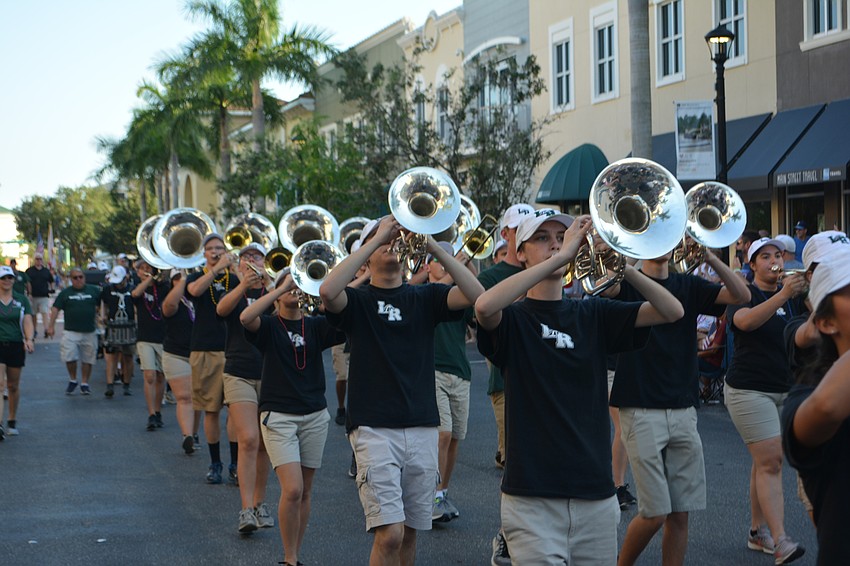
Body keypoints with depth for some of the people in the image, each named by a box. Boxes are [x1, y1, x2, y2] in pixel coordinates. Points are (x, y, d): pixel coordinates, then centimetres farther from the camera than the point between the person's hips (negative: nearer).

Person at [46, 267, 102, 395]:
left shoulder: (94, 290, 7)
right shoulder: (65, 293, 6)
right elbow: (55, 309, 4)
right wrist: (51, 326, -3)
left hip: (89, 332, 1)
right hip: (71, 332, -1)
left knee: (87, 359, 5)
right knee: (70, 358, -11)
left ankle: (85, 384, 18)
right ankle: (72, 380, 11)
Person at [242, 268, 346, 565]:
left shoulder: (316, 326, 6)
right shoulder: (269, 326, 0)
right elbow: (245, 317, -23)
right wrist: (283, 287, -22)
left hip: (315, 415, 3)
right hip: (278, 415, -3)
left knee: (305, 491, 8)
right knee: (292, 489, -13)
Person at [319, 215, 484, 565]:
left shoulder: (424, 298, 11)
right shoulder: (357, 301, 4)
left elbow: (474, 294, -7)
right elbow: (328, 291, -20)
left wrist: (433, 247, -13)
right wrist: (376, 237, -15)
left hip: (422, 428, 3)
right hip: (374, 428, -3)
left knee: (409, 533, 10)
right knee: (389, 533, -14)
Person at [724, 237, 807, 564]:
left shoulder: (794, 295, 11)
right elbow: (746, 321, -29)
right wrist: (783, 295, -41)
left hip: (786, 390, 6)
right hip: (749, 390, -6)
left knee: (766, 463, 11)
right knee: (770, 463, -12)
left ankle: (757, 533, 20)